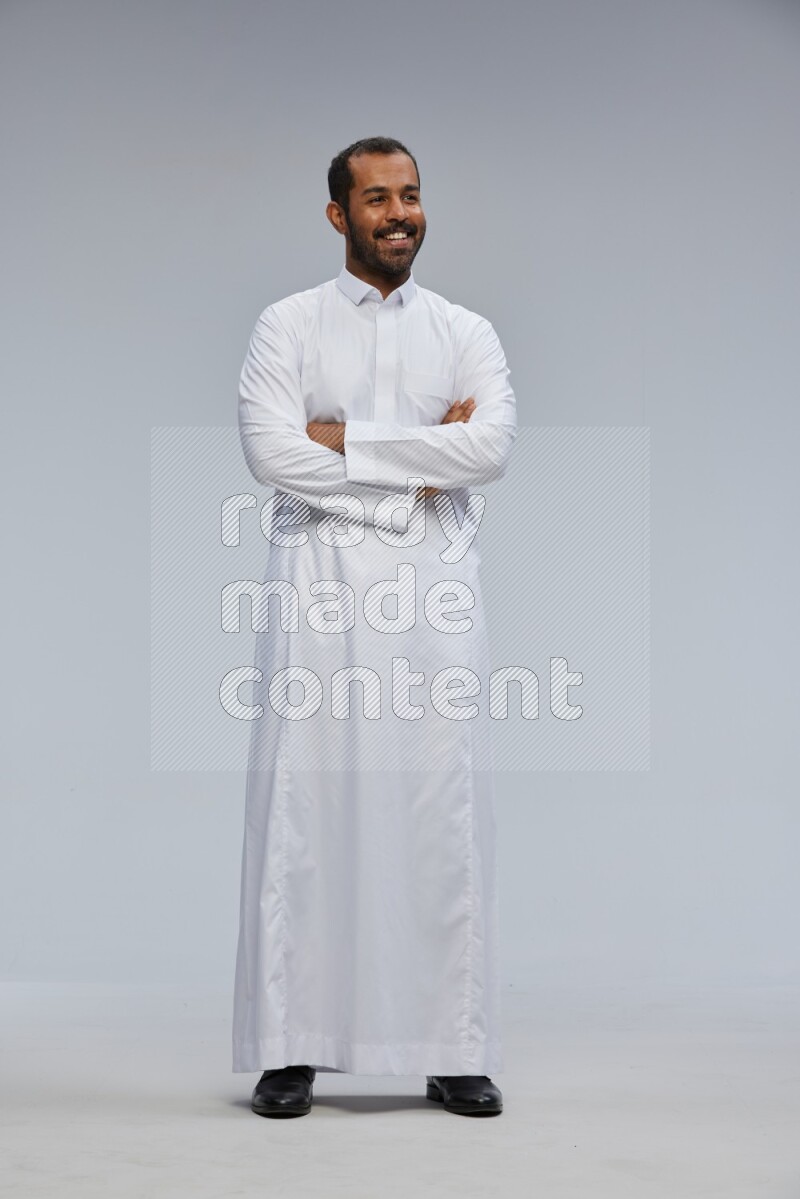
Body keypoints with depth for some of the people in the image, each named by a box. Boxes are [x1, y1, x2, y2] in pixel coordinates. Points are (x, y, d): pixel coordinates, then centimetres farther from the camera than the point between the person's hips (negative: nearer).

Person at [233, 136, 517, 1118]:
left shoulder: (467, 333, 12)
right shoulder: (288, 327, 7)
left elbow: (492, 447, -6)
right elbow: (272, 454, -8)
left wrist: (347, 437, -8)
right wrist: (423, 461, -6)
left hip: (434, 586, 2)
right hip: (318, 583, -1)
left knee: (443, 808, 1)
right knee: (304, 804, -3)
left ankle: (454, 1052, 9)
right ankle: (289, 1051, 6)